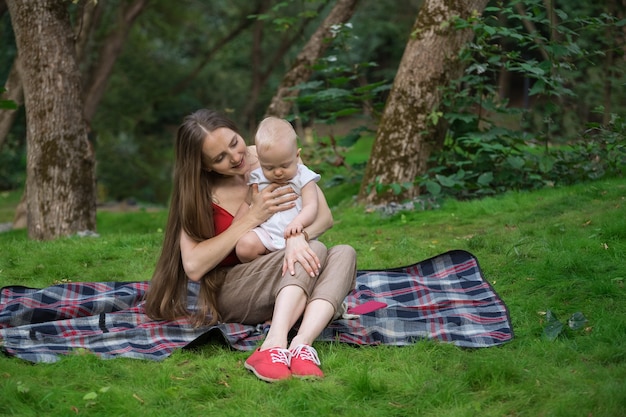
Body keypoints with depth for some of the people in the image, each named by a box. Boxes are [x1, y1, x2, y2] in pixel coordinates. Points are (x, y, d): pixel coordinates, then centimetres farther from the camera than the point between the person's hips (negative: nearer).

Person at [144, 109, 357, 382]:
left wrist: (298, 236, -31)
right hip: (230, 293, -4)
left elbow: (323, 215, -6)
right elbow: (194, 267, -18)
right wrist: (254, 216, -20)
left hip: (286, 288, 4)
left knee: (344, 254, -25)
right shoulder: (199, 193, -6)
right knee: (316, 249, -29)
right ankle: (276, 347, -52)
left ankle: (300, 346, -47)